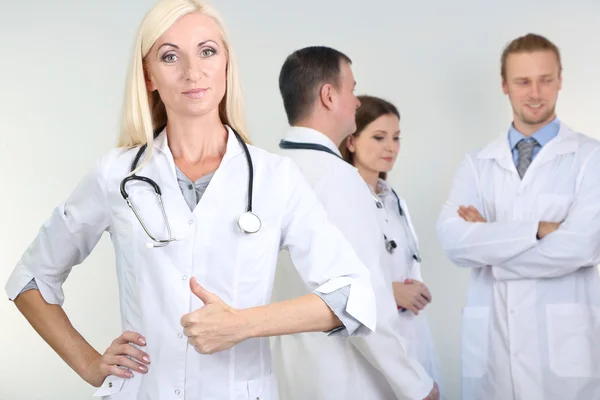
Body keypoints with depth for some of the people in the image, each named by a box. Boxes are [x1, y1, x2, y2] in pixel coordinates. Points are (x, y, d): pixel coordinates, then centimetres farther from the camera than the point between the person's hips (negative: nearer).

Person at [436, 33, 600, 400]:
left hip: (565, 346, -2)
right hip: (491, 346, 2)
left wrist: (489, 242, -5)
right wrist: (538, 229, -14)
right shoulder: (477, 165, 9)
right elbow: (454, 241, -7)